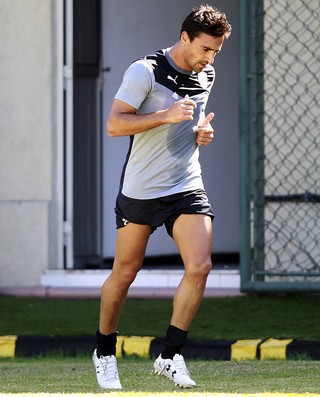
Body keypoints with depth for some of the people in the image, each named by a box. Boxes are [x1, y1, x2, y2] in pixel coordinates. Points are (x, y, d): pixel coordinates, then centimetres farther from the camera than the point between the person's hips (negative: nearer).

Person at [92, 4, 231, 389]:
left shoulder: (206, 76, 7)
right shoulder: (145, 71, -14)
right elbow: (114, 124, -18)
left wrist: (201, 132, 2)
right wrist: (166, 116, -27)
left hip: (187, 188, 5)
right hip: (139, 190, -4)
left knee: (199, 266, -13)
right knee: (125, 272, 6)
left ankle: (170, 356, -4)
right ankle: (104, 352, 26)